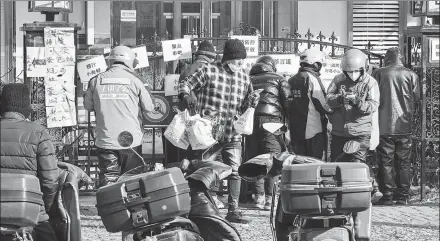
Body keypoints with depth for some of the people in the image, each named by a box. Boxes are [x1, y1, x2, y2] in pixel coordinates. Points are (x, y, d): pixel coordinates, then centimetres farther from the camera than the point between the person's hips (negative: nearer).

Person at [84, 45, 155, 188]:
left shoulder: (96, 81, -1)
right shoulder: (134, 80, -5)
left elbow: (88, 106, 8)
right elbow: (149, 107, -1)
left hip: (105, 142, 1)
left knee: (107, 182, 2)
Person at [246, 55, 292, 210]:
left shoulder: (249, 80, 18)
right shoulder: (279, 80, 9)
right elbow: (288, 102, -1)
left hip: (251, 121, 4)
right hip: (271, 121, -3)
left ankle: (259, 197, 7)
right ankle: (269, 198, -8)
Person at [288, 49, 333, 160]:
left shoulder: (292, 80, 10)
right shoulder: (312, 78, -12)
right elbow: (321, 104, -12)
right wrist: (331, 111, 4)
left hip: (295, 129, 7)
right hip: (314, 129, -7)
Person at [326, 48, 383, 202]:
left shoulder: (370, 83, -4)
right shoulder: (338, 80, 4)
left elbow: (373, 105, -14)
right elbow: (329, 99, -6)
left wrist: (358, 102, -33)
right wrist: (340, 99, -27)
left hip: (360, 132, -4)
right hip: (339, 131, 4)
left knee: (358, 162, -17)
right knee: (336, 162, 10)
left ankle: (373, 189, -8)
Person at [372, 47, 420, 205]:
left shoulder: (378, 74, -4)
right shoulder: (411, 75, -1)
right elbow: (416, 98, 5)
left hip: (384, 126, -1)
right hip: (404, 127, 1)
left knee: (385, 162, 4)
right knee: (403, 163, 10)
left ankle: (387, 196, 3)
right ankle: (402, 197, 12)